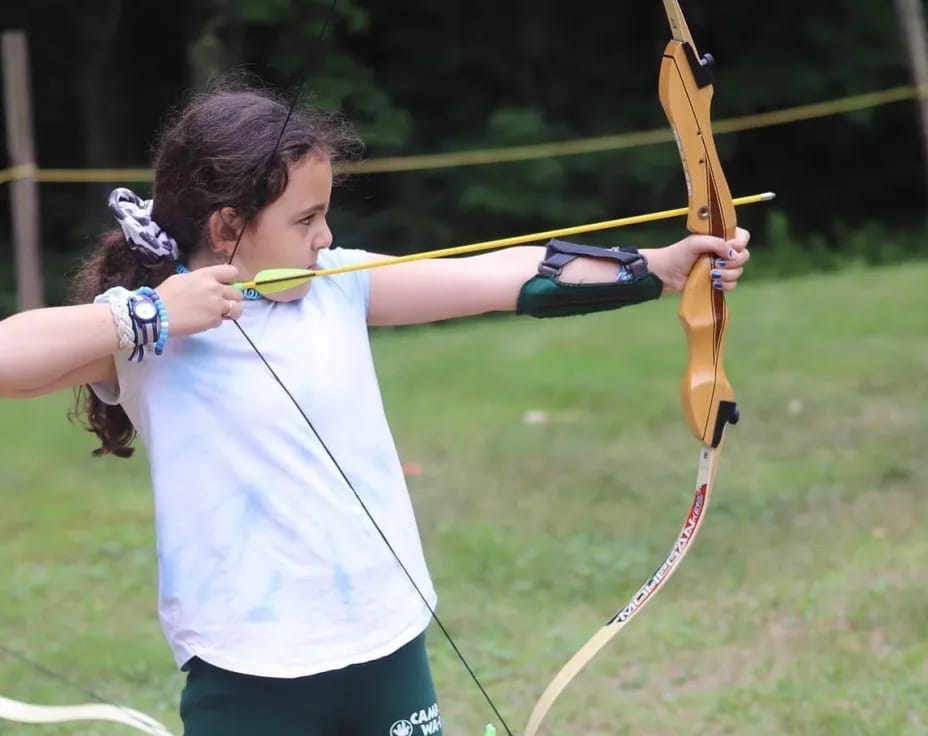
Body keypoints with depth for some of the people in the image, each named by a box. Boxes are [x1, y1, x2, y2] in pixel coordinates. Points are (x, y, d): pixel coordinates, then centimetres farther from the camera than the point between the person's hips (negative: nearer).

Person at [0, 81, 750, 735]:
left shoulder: (338, 286, 4)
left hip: (390, 651, 6)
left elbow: (503, 278, 2)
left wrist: (659, 268, -2)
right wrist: (151, 317, -23)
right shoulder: (140, 328, -10)